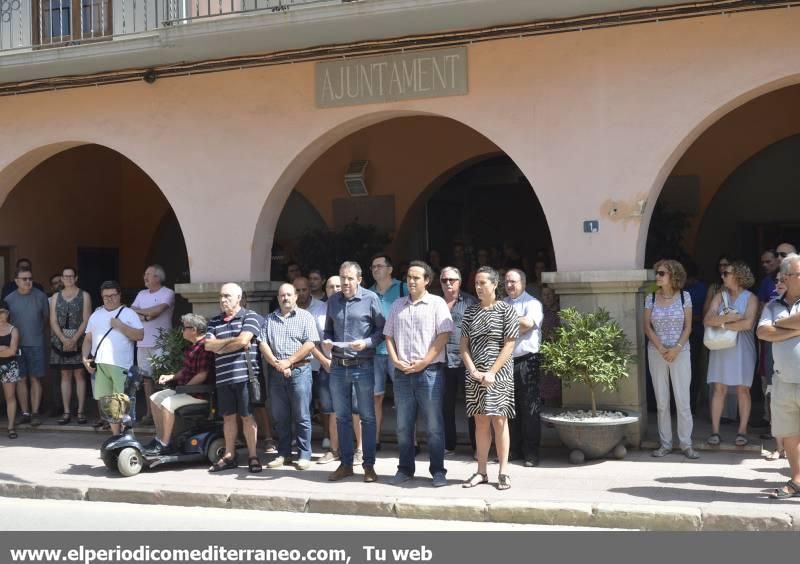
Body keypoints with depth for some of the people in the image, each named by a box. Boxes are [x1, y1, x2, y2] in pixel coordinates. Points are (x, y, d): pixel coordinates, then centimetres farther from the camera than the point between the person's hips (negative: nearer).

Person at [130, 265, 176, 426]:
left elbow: (157, 310, -18)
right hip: (143, 343, 6)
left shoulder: (167, 293, -4)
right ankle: (150, 412, 12)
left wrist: (138, 311, -2)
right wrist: (145, 316, -13)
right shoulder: (142, 294, 16)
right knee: (147, 377, 6)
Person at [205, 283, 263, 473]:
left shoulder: (250, 317, -1)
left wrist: (220, 346, -1)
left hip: (245, 375, -5)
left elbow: (243, 340, -14)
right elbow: (208, 345, 3)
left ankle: (253, 456, 8)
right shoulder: (215, 321, 16)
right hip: (223, 377, 5)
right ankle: (229, 456, 19)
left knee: (247, 416, 0)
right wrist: (233, 340, -7)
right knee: (228, 417, 11)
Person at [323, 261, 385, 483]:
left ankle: (369, 465, 12)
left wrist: (367, 343, -19)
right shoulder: (333, 300, 8)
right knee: (342, 417, 10)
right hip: (338, 366, 5)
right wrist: (326, 342, -4)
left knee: (367, 417, 4)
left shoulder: (370, 298, -6)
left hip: (363, 366, -4)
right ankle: (345, 464, 20)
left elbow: (382, 328, -5)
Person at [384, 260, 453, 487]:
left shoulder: (437, 304, 0)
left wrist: (424, 362, -13)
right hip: (402, 373, 5)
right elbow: (389, 336, 15)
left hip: (429, 372, -4)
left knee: (434, 425, -1)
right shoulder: (398, 305, 14)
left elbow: (444, 335, -8)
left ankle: (438, 470, 6)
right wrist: (395, 360, -2)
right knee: (403, 425, 9)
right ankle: (405, 469, 18)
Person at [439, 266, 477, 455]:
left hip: (466, 361, -3)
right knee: (445, 405, 9)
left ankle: (477, 446, 10)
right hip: (443, 361, 3)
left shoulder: (470, 302, 2)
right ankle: (448, 445, 19)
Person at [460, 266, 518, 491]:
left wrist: (492, 372, -14)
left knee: (499, 421, -1)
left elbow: (509, 346, -7)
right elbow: (464, 345, 7)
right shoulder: (470, 311, 9)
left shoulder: (506, 311, -3)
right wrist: (473, 371, -7)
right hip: (475, 375, 4)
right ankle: (481, 472, 11)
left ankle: (503, 472, 4)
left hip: (498, 374, -3)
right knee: (480, 421, 6)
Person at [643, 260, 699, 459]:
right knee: (661, 400, 5)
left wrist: (676, 349, -13)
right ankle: (665, 443, 11)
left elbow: (688, 326, -2)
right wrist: (661, 349, -10)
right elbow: (647, 326, 1)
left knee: (683, 399, -3)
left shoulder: (684, 297, -1)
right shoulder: (651, 298, 2)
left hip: (680, 352, -1)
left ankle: (686, 444, 4)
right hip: (656, 352, 2)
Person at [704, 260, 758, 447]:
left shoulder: (750, 298, -1)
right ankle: (715, 431, 1)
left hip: (742, 349, -2)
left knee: (742, 389, 1)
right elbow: (707, 320, -4)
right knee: (719, 389, 0)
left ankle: (742, 431, 6)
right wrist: (730, 317, -16)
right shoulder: (720, 297, 8)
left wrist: (722, 324, -10)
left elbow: (748, 323, -16)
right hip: (721, 348, 2)